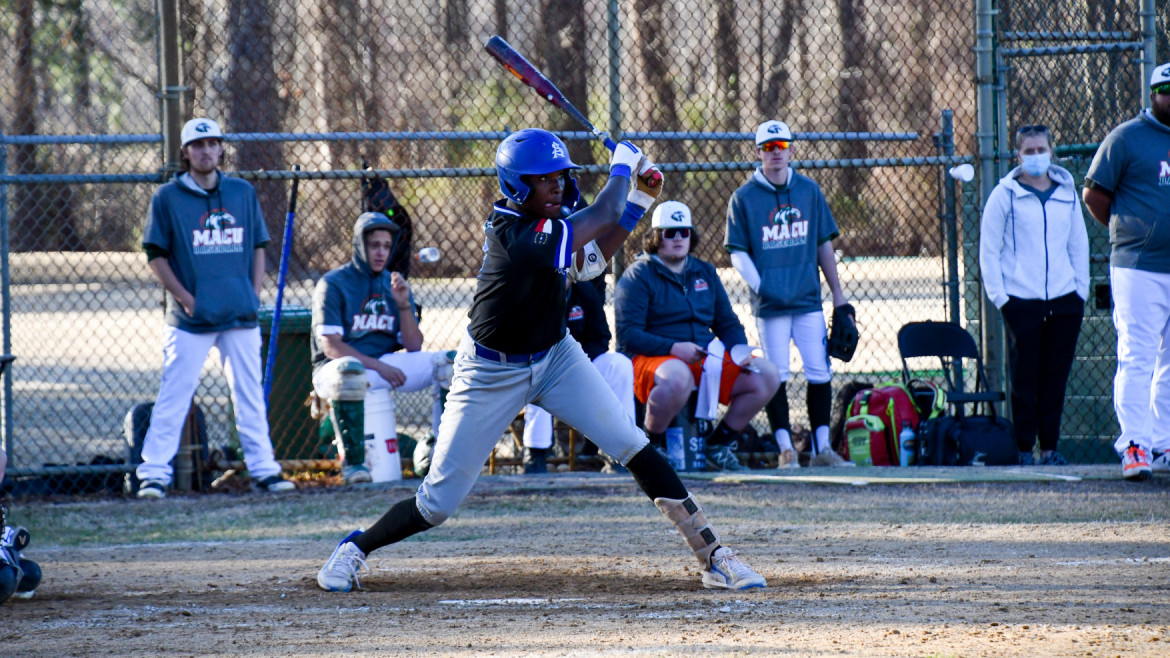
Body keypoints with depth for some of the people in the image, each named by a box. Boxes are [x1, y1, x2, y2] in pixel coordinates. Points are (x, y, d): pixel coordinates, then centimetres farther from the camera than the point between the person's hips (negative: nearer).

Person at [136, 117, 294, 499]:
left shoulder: (242, 192, 9)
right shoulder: (168, 197, -1)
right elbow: (156, 256, -1)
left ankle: (263, 470, 14)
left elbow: (258, 246, 16)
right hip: (191, 321, -3)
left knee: (250, 395, 8)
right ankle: (153, 474, -3)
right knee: (174, 397, -6)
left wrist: (254, 294, 4)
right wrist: (186, 299, -9)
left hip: (241, 315, 3)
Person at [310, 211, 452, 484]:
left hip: (385, 365, 6)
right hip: (335, 367, -6)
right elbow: (331, 346, -14)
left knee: (445, 362, -11)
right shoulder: (333, 284, -5)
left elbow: (414, 347, 5)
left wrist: (403, 305, -10)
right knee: (349, 370, -41)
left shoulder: (394, 284, 11)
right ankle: (352, 462, -33)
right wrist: (378, 366, -23)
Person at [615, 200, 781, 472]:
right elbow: (628, 335, -11)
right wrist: (672, 348, -24)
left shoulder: (705, 272, 18)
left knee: (767, 376, -9)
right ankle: (650, 447, -18)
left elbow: (728, 324, 22)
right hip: (652, 359, -7)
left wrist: (740, 351, 0)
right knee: (677, 377, -43)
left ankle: (718, 444, 4)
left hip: (707, 359, 7)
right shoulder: (638, 276, -2)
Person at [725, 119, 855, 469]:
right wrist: (759, 286, -16)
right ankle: (785, 449, 4)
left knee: (820, 373, 0)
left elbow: (824, 244, 14)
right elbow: (737, 253, 0)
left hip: (808, 299, 3)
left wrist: (838, 294, 12)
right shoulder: (743, 198, 0)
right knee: (775, 376, -3)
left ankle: (822, 449, 6)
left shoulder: (809, 191, 9)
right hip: (770, 305, -3)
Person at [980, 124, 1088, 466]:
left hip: (1064, 300, 3)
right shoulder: (1004, 195, 2)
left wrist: (1081, 288, 9)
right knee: (1024, 378, -3)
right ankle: (1024, 447, 3)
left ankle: (1049, 447, 10)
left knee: (1056, 377, 4)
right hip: (1022, 302, -3)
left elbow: (1078, 244, 18)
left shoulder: (1067, 192, 12)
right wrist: (998, 295, -6)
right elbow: (988, 250, 2)